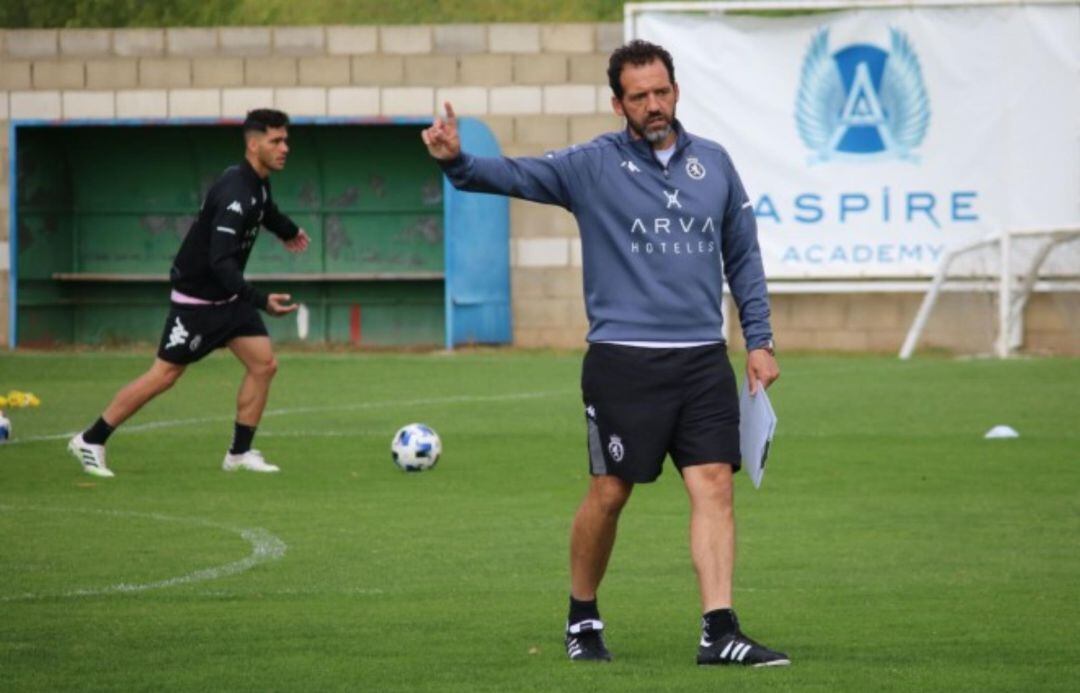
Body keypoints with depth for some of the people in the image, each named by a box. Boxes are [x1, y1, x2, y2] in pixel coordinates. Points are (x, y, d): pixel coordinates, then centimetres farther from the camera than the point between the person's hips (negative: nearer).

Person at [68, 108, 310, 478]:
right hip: (197, 298, -9)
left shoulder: (257, 181, 2)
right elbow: (221, 261, -36)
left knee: (264, 364, -2)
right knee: (164, 374, -3)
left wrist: (287, 230, 49)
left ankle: (240, 453, 7)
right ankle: (90, 441, 9)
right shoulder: (235, 194, -29)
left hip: (228, 295, 9)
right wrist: (261, 301, -45)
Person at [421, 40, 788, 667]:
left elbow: (744, 257, 16)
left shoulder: (714, 164, 10)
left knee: (714, 484, -6)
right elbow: (517, 175, -12)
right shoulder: (593, 166, -1)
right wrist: (459, 162, -32)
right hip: (622, 359, -3)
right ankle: (583, 620, 22)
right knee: (609, 493, 2)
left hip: (703, 358, 3)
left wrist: (760, 341, 11)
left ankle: (721, 632, -7)